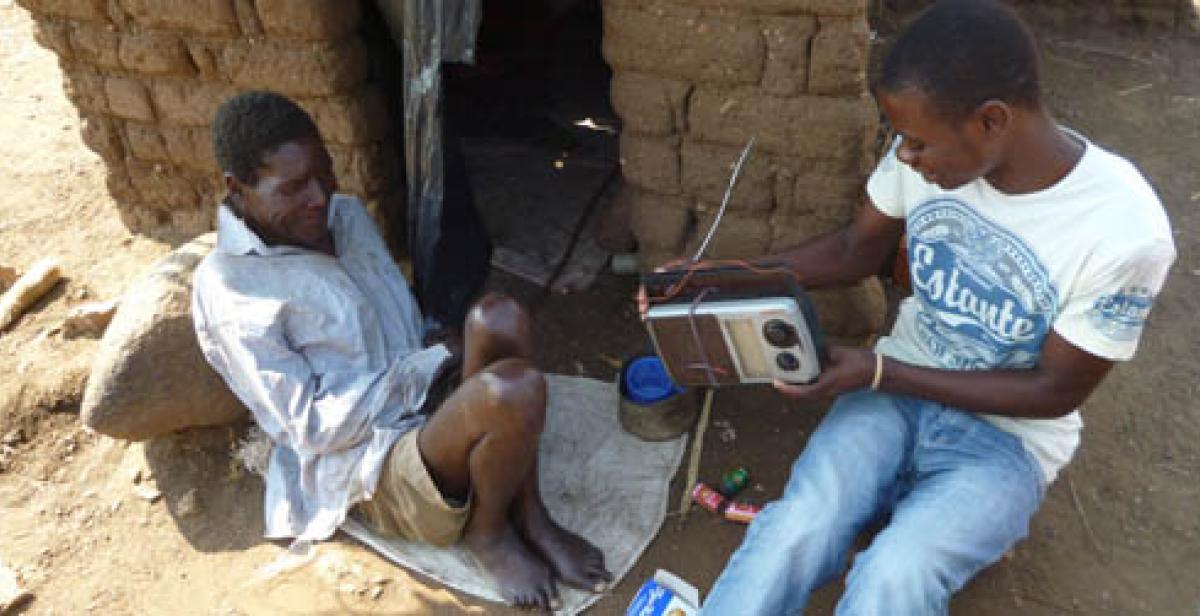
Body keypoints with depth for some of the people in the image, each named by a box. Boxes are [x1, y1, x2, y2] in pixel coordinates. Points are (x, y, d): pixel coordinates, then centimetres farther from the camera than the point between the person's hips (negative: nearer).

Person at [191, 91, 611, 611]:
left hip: (429, 406, 7)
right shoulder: (227, 288, -15)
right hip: (375, 471, -7)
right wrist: (426, 367, -14)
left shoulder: (345, 214, 9)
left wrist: (441, 354, -2)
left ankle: (528, 514, -11)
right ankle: (487, 531, -2)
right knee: (516, 389, -33)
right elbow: (311, 425, -16)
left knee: (498, 316, -23)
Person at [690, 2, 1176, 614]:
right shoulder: (932, 148, -12)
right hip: (897, 388, 3)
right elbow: (857, 248, 5)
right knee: (793, 533, -26)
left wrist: (880, 373, -20)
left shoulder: (1126, 231, -24)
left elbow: (1055, 391, -13)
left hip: (1008, 434, -2)